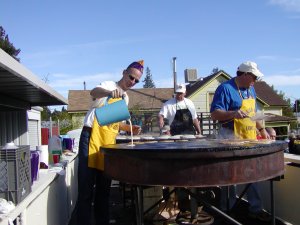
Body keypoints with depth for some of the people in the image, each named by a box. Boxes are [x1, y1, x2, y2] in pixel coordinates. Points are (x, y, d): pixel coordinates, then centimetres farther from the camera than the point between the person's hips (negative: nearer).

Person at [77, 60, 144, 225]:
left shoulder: (125, 98, 19)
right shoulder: (109, 85, -2)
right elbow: (94, 92, -27)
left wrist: (130, 128, 7)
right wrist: (110, 92, -47)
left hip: (109, 143, 7)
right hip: (91, 139, -7)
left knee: (104, 189, 12)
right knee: (86, 188, -5)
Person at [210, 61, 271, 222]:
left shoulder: (250, 89, 14)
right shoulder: (225, 88, -12)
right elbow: (214, 114, -18)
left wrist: (261, 129, 17)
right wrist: (233, 114, -32)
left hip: (250, 139, 8)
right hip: (232, 140, -8)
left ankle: (255, 209, 25)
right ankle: (227, 211, 17)